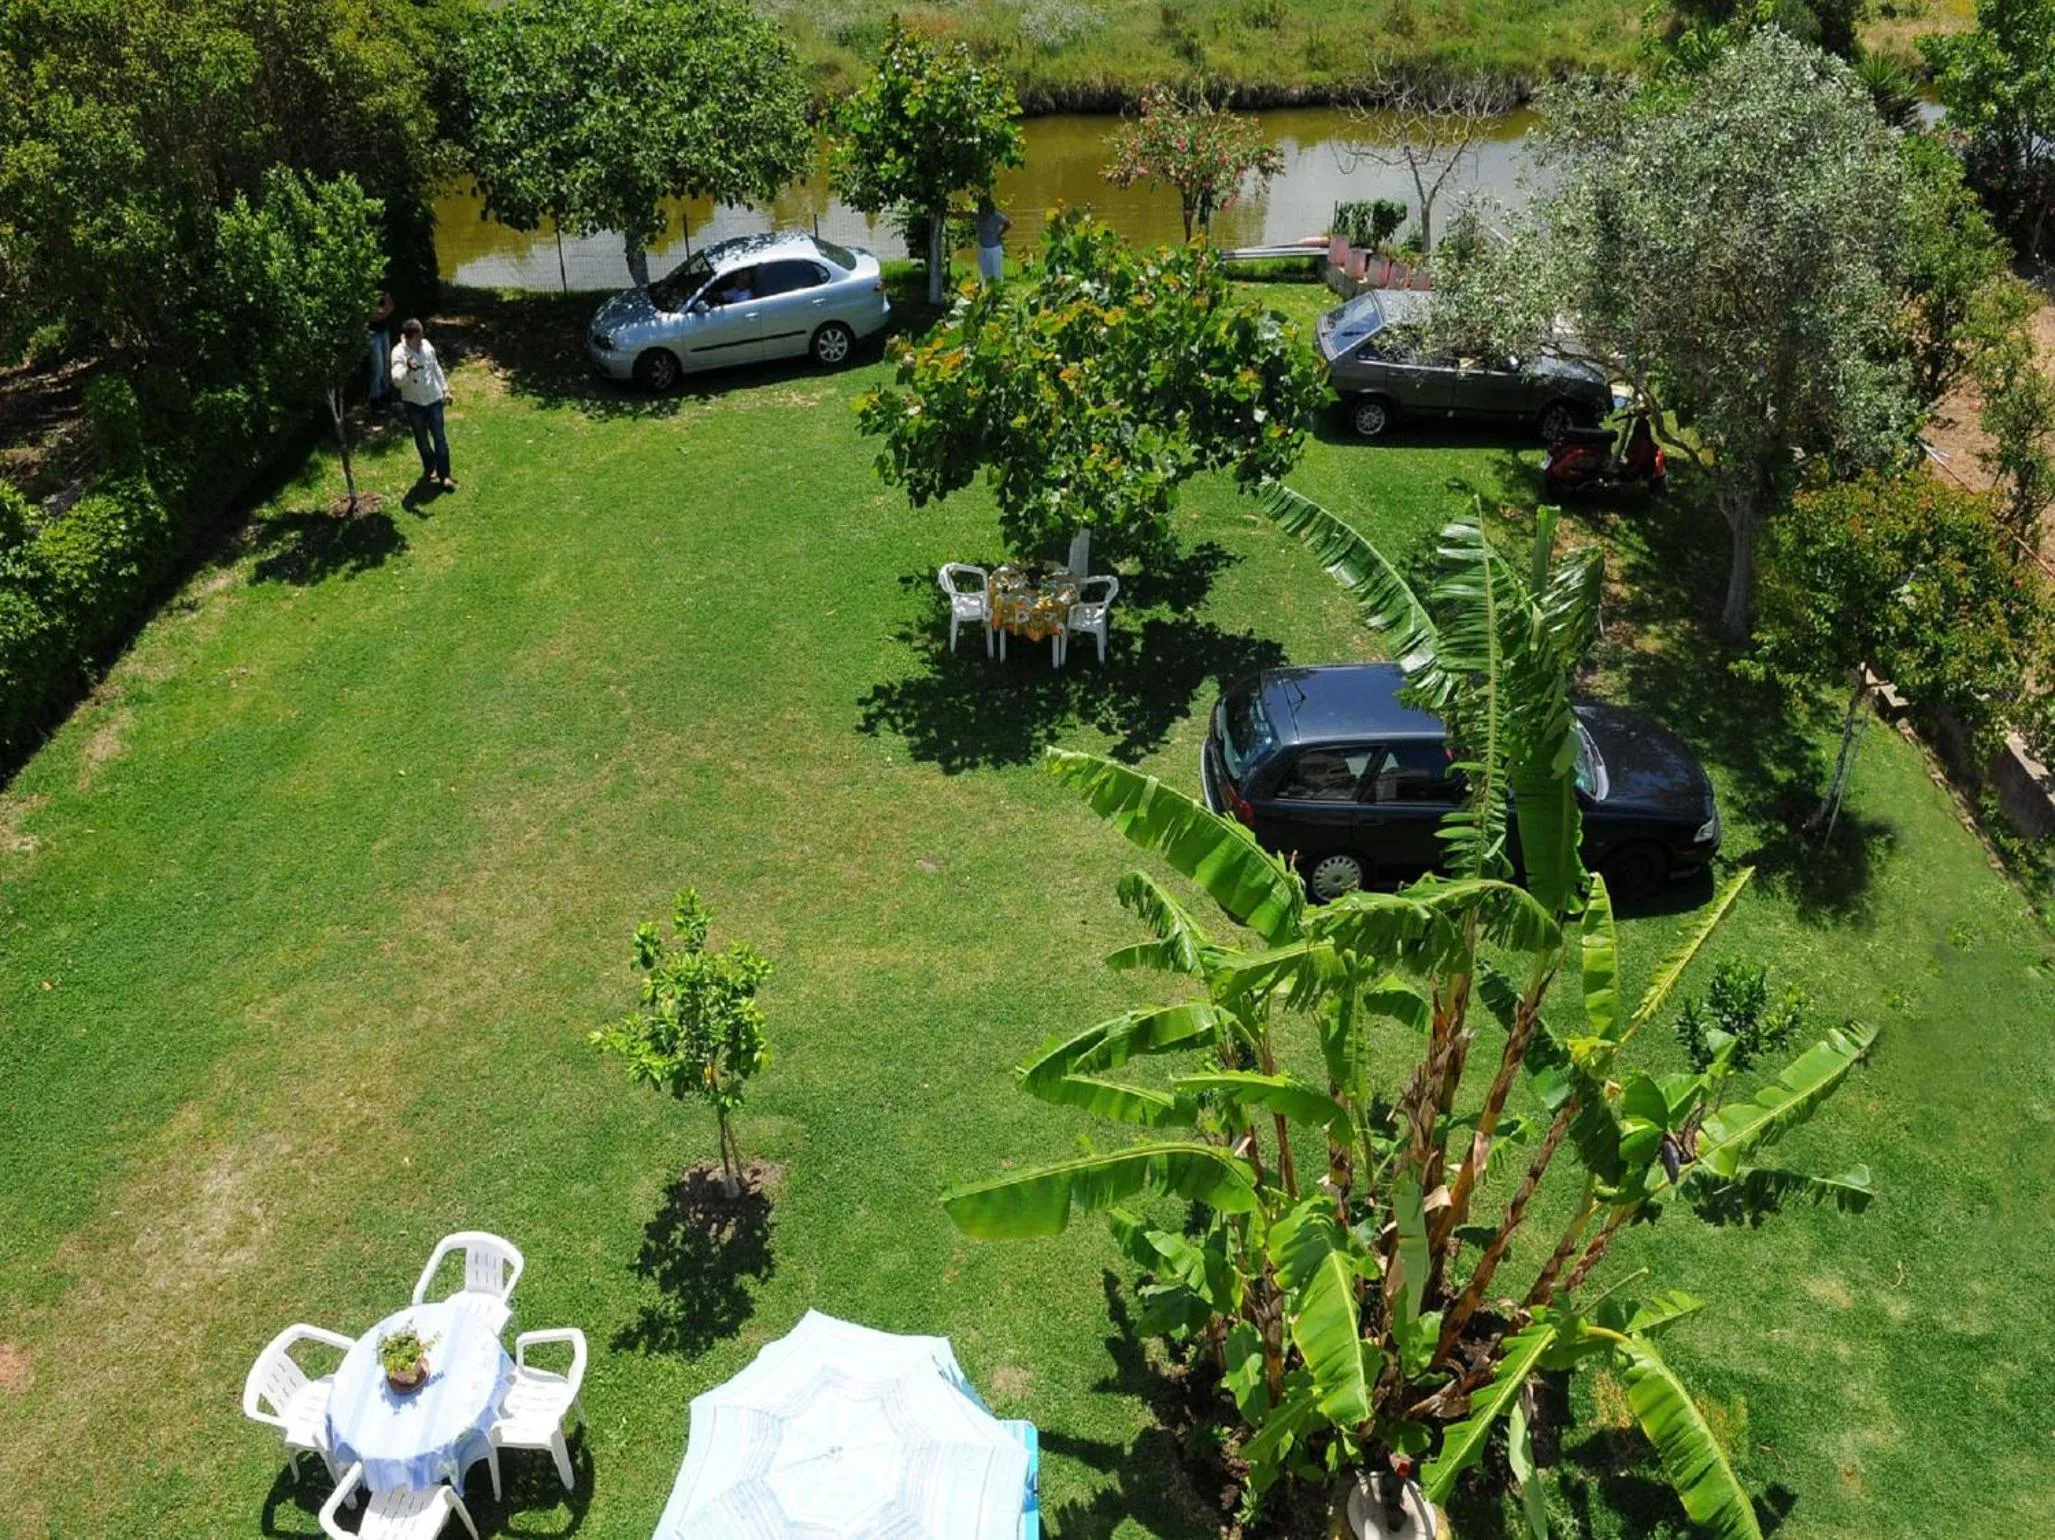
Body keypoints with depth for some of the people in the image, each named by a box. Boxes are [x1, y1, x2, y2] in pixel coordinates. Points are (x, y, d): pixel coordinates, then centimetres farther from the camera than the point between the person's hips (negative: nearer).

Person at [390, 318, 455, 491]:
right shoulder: (399, 353, -19)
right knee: (421, 439, 15)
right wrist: (408, 370, -47)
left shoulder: (427, 346, -5)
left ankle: (444, 476, 6)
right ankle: (429, 467, 37)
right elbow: (397, 382, -29)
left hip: (433, 399, 2)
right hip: (414, 403, -2)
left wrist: (445, 389, 12)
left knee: (440, 437, 1)